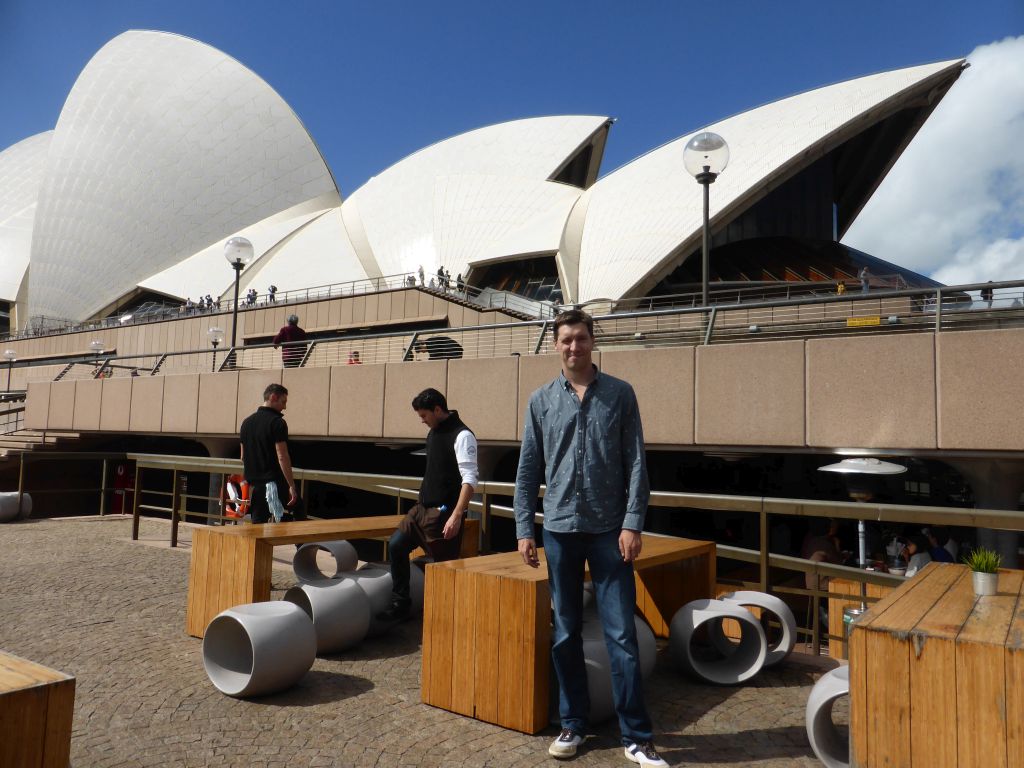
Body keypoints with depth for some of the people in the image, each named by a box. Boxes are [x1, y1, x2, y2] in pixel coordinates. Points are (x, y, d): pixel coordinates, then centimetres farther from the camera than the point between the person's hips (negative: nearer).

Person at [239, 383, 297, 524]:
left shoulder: (247, 422, 13)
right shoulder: (277, 422, -10)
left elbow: (243, 457, 18)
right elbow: (282, 457, -16)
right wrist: (291, 486, -15)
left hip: (253, 486, 8)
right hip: (273, 484, -7)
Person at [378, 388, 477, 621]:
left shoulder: (461, 436, -15)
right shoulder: (434, 432, 11)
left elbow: (469, 479, -21)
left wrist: (456, 516, -26)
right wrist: (423, 502, 19)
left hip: (444, 512, -9)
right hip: (423, 508, 9)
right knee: (396, 546, 7)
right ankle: (400, 604, 18)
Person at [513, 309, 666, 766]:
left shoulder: (620, 394, 1)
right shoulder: (541, 401, 5)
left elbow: (636, 464, -2)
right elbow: (528, 470, 6)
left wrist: (633, 524, -9)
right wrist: (524, 529, 2)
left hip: (609, 530, -2)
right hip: (560, 529, 2)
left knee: (622, 634, 1)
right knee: (566, 634, 11)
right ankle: (573, 724, 26)